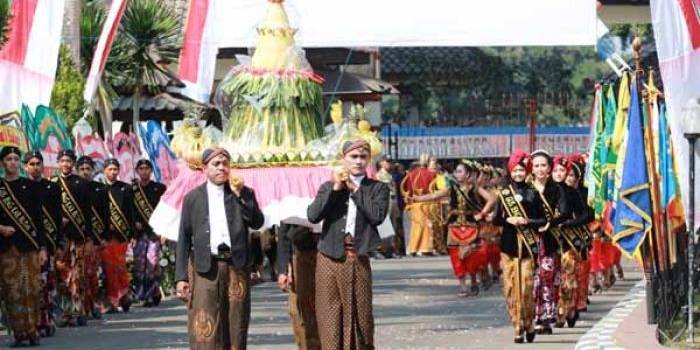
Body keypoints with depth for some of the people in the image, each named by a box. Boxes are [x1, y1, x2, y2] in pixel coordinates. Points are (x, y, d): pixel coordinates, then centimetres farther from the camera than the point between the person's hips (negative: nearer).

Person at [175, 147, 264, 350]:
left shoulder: (244, 194, 10)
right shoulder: (193, 198, 8)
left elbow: (257, 223, -3)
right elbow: (184, 239, 6)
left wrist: (240, 195, -10)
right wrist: (181, 277, -2)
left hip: (236, 266, 1)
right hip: (205, 267, -1)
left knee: (235, 329, 3)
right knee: (205, 330, -6)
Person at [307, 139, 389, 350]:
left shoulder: (377, 188, 7)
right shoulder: (328, 187, 10)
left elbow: (378, 215, -12)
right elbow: (313, 215, -5)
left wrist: (355, 189, -6)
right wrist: (336, 188, -7)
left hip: (358, 259, -1)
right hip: (330, 258, 1)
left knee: (360, 313, 0)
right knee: (330, 315, 1)